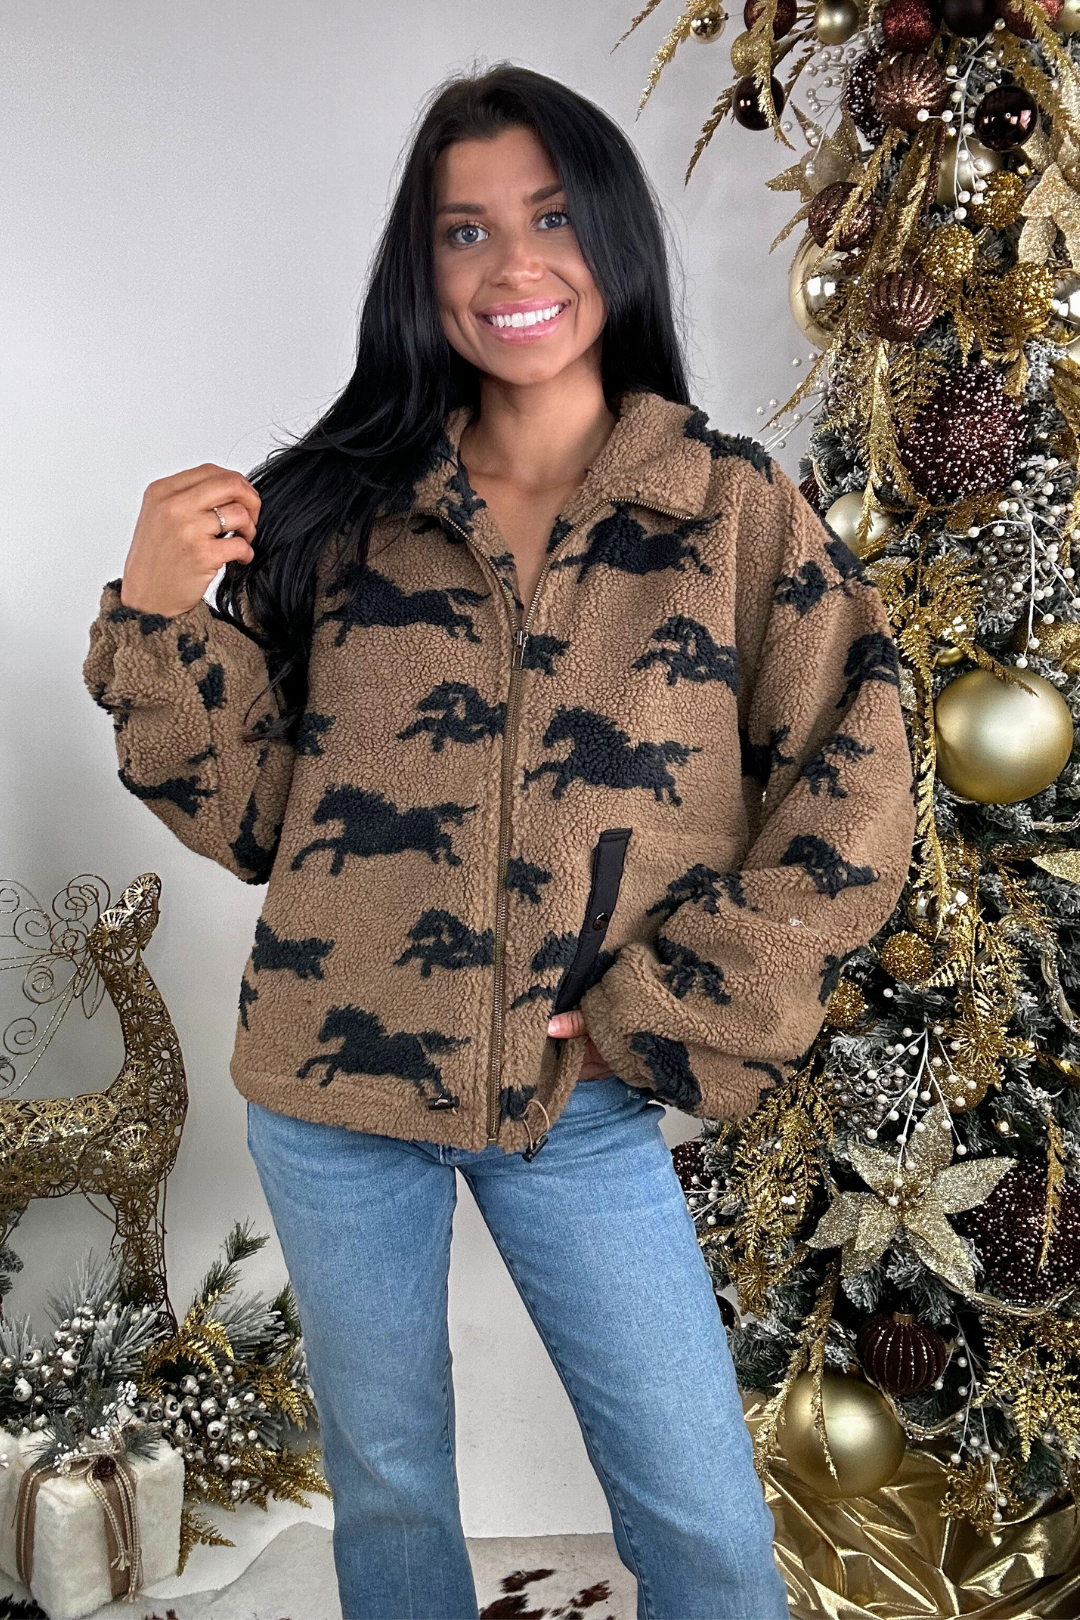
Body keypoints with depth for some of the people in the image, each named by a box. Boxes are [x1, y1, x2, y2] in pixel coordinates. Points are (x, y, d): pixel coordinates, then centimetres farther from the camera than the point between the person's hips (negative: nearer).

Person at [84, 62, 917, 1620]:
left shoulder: (741, 514, -4)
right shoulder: (342, 508, 0)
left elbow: (853, 807, -6)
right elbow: (249, 808, 2)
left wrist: (654, 1014, -9)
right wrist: (160, 617, -13)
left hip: (584, 1104, -1)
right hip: (331, 1084, 2)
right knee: (385, 1487, 20)